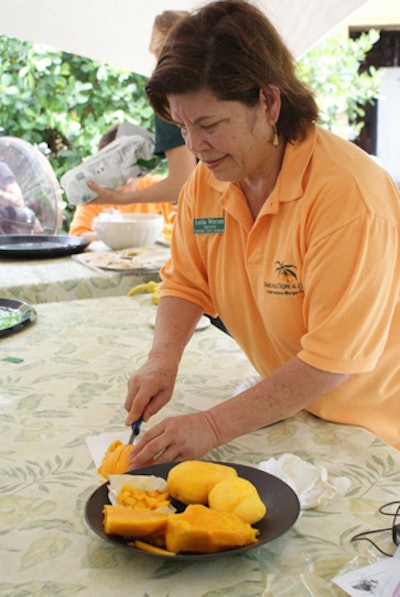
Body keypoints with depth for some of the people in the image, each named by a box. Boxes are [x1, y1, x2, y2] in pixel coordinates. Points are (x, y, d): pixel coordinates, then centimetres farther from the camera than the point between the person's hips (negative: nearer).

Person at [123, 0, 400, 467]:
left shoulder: (348, 194, -27)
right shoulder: (205, 181, -5)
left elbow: (335, 357, -27)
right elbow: (186, 283, 6)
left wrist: (214, 426, -28)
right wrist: (164, 358, -13)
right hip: (286, 409, 5)